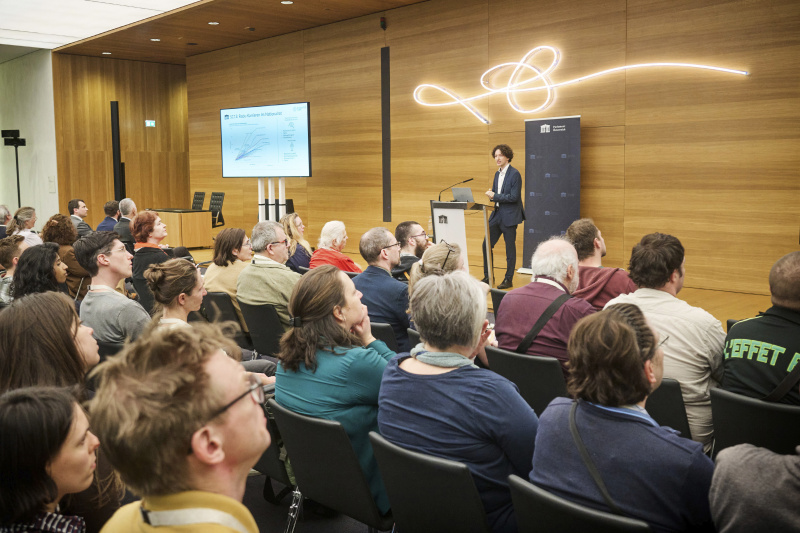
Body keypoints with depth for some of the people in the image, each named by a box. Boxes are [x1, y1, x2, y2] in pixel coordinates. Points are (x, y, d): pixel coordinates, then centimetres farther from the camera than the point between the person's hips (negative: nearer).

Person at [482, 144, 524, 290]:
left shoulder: (514, 174, -12)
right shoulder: (497, 174, 13)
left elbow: (514, 197, -18)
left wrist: (495, 196, -15)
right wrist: (491, 195, -2)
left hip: (509, 216, -8)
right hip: (497, 214, 8)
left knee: (510, 248, 1)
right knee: (486, 245, 7)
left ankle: (509, 280, 10)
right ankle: (487, 277, 19)